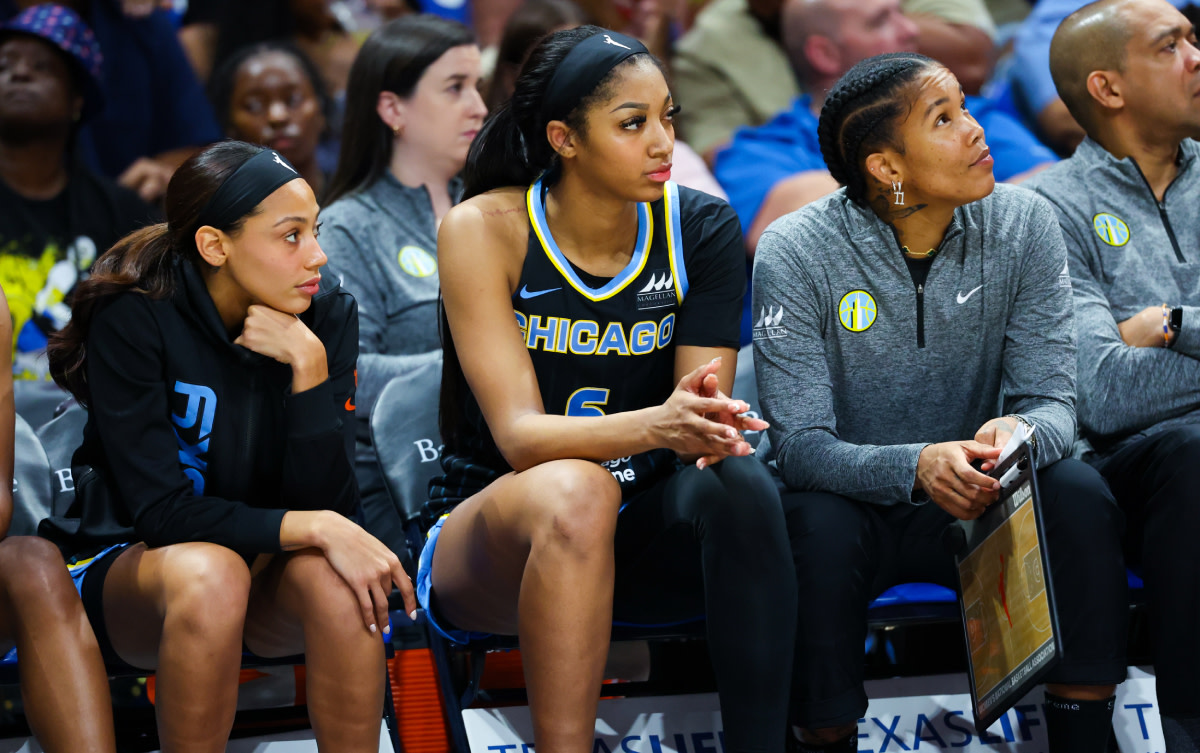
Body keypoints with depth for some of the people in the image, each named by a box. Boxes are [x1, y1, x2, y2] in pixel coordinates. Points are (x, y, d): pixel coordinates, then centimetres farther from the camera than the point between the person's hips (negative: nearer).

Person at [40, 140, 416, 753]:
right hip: (134, 566, -3)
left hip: (269, 576, 3)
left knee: (331, 576, -31)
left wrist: (309, 363, -24)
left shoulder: (327, 317, -7)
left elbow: (325, 504, -12)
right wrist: (315, 528, -32)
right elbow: (160, 512, -22)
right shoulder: (133, 320, -16)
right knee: (208, 574, -37)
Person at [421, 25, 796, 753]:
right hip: (490, 533, -3)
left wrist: (706, 426, -33)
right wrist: (654, 425, -39)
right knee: (574, 491, -37)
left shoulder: (701, 228, -3)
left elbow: (701, 414, -7)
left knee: (738, 483, -30)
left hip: (635, 528, 3)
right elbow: (519, 435, -19)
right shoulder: (485, 229, -12)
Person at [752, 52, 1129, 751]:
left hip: (973, 500, 3)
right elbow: (799, 444, -21)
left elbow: (1052, 398, -9)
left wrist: (1021, 431, -35)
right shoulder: (796, 253, -16)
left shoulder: (1023, 226, -7)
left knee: (1081, 499, -25)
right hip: (850, 500, -3)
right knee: (821, 529, -36)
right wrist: (915, 467, -41)